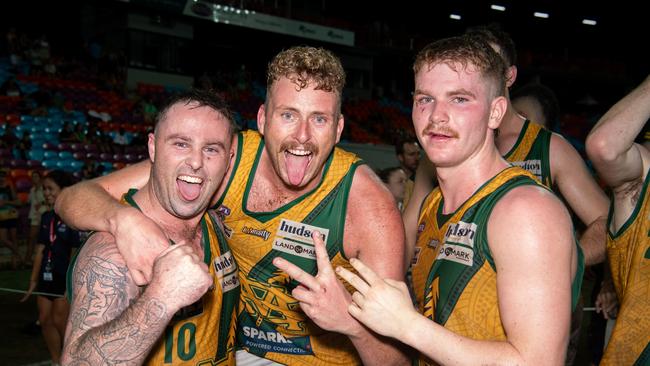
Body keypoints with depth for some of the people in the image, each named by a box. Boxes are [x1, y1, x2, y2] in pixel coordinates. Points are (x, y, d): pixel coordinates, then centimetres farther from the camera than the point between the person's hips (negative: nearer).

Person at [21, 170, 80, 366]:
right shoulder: (46, 217, 9)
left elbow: (75, 252, -12)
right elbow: (40, 250, 10)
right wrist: (33, 281, 9)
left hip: (66, 277, -7)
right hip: (46, 276, 7)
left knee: (59, 321, -3)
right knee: (45, 320, 8)